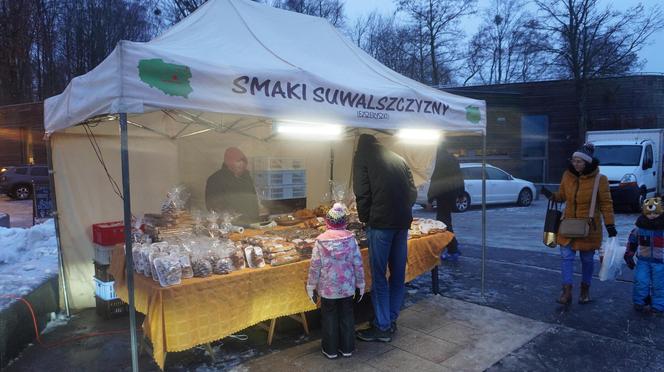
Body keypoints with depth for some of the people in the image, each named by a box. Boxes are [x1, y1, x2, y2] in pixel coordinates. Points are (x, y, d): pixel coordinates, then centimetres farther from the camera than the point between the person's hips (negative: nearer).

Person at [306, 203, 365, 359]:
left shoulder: (320, 241, -12)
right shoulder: (351, 239, -9)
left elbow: (315, 266, -9)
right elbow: (358, 264, -5)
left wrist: (311, 287, 3)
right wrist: (360, 284, 8)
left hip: (328, 288, -1)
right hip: (347, 287, 1)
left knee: (329, 317, 14)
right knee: (347, 315, 16)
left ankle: (331, 349, 24)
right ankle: (347, 348, 27)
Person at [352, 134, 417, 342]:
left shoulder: (361, 156, 3)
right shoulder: (398, 158, 18)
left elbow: (362, 194, -6)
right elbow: (413, 192, 14)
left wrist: (364, 218, 8)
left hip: (380, 223, -6)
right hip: (403, 222, 6)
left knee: (379, 276, 2)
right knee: (398, 273, 14)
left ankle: (383, 327, 9)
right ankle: (391, 320, 25)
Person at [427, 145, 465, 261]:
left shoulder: (440, 161, -14)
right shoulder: (453, 159, 13)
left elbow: (435, 181, -17)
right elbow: (459, 178, 17)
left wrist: (430, 198, -13)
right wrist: (460, 194, 22)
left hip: (443, 195, -9)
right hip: (452, 194, 9)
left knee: (443, 221, -3)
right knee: (446, 220, 21)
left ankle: (453, 251, -2)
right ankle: (453, 246, 26)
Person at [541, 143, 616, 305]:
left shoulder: (599, 179, -11)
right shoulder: (567, 175, 0)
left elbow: (606, 204, -7)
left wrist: (610, 225, -11)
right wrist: (552, 195, -7)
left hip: (589, 227, -3)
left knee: (587, 259, 11)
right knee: (566, 256, -3)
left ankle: (585, 290, 30)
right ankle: (567, 291, 2)